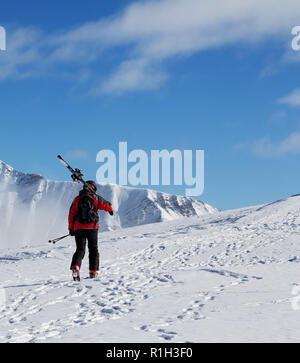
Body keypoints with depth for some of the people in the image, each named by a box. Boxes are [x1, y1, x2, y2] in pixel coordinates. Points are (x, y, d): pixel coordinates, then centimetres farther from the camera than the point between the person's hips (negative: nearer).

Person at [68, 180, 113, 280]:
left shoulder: (77, 199, 8)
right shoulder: (95, 198, 1)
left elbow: (71, 215, 7)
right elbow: (106, 205, 9)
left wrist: (71, 228, 14)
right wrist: (110, 210, 33)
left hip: (78, 228, 2)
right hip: (92, 228, -2)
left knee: (80, 250, 3)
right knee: (93, 249, 13)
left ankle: (75, 267, -22)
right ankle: (93, 272, 10)